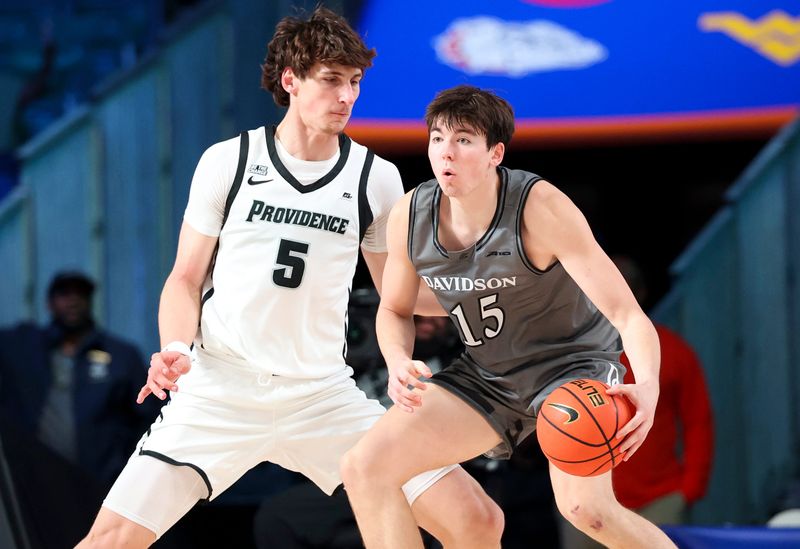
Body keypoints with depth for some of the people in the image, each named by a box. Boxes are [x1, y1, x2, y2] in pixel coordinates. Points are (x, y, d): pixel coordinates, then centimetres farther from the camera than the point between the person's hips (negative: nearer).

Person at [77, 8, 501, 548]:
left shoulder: (376, 178, 4)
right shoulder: (227, 161, 0)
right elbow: (186, 279, 6)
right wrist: (177, 350, -12)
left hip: (323, 396, 2)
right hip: (219, 391, -1)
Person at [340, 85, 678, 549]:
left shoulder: (541, 208, -26)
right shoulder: (410, 217, -11)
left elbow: (626, 312, -29)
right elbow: (395, 310, 9)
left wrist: (648, 386, -49)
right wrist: (399, 362, -15)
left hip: (571, 360, -5)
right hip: (486, 375, 6)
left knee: (585, 507, -30)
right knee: (365, 468, -10)